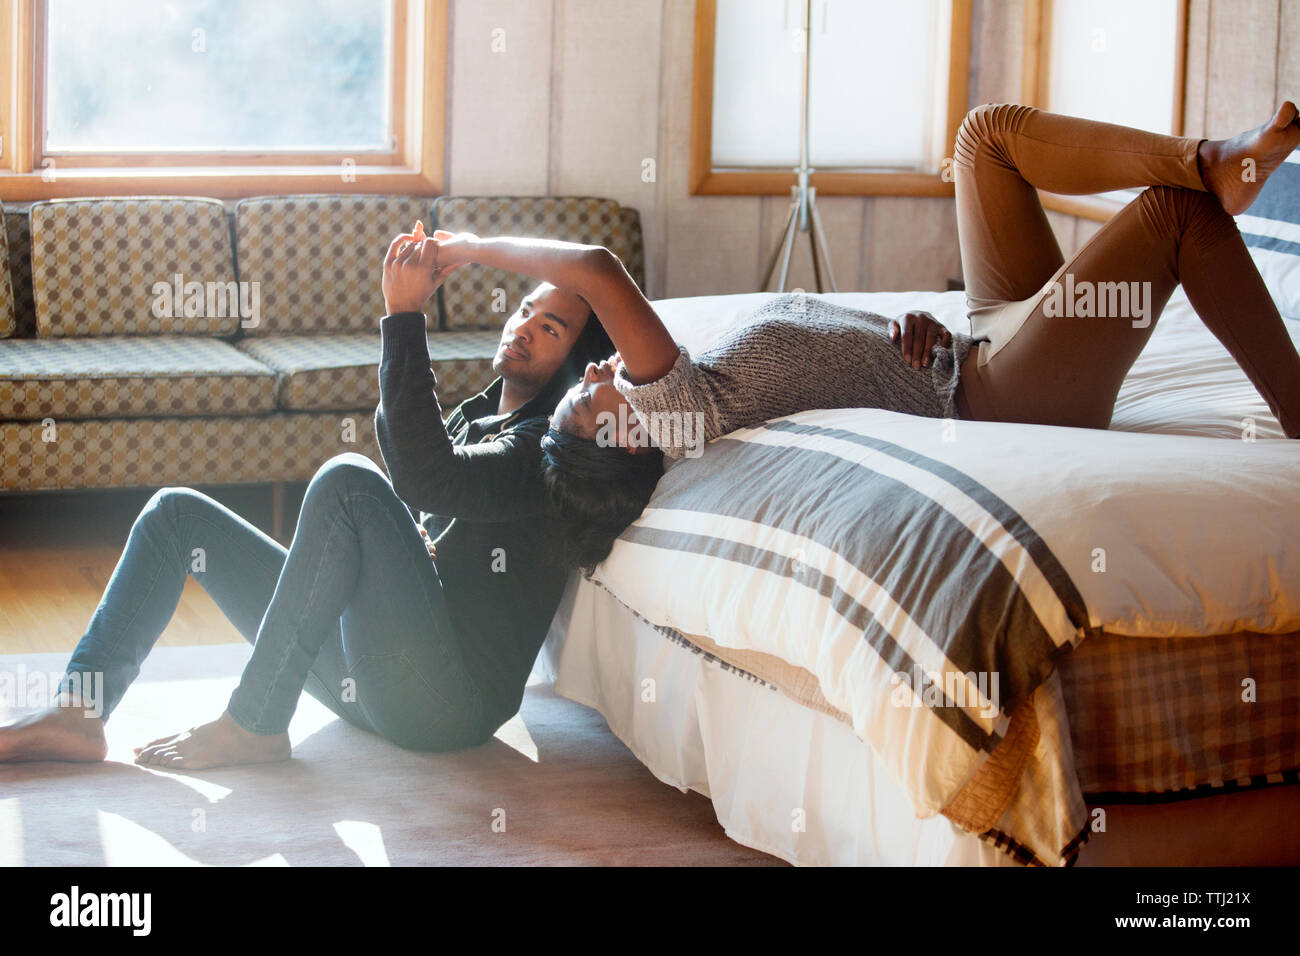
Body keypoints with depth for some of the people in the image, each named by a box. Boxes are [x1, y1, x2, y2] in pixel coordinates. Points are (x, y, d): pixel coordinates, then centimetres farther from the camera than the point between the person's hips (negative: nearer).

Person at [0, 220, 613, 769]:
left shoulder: (550, 445, -6)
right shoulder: (477, 415, 24)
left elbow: (426, 479, -23)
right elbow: (401, 444, 7)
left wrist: (405, 316, -21)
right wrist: (401, 311, -3)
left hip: (451, 697, -9)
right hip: (365, 672, 9)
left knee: (349, 481, -32)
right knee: (178, 512, 8)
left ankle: (252, 726, -22)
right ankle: (79, 713, -6)